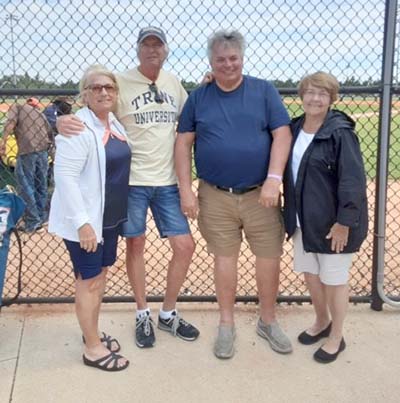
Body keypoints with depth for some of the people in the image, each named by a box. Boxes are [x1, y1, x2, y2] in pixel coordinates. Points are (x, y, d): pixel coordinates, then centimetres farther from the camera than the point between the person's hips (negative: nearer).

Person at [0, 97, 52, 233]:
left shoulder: (17, 107, 12)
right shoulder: (39, 113, 26)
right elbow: (49, 132, 19)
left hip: (27, 151, -5)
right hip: (43, 151, 5)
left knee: (25, 186, -2)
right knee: (41, 185, 15)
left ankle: (32, 222, -3)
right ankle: (41, 217, 22)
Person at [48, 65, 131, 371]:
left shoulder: (114, 123, 7)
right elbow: (64, 176, -24)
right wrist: (81, 222, -28)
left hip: (110, 217, 8)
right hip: (85, 220, -8)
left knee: (101, 275, 18)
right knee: (89, 280, 2)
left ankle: (93, 332, 35)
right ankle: (93, 348, 16)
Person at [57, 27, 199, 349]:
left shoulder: (173, 82, 8)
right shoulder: (121, 82, -7)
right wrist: (65, 121, -30)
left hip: (168, 182, 4)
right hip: (132, 180, -4)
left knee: (185, 246, 4)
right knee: (136, 246, 8)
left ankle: (168, 314, 23)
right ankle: (143, 315, 27)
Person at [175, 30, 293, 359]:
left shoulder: (264, 91, 1)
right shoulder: (198, 97, 5)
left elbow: (282, 134, -4)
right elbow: (184, 143, 5)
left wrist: (274, 179, -15)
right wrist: (186, 190, -2)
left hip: (259, 194, 0)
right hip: (215, 196, 1)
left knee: (269, 257, 6)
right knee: (224, 257, 9)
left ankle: (268, 321, 26)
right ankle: (227, 324, 24)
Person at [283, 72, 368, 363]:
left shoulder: (340, 132, -16)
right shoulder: (294, 128, 5)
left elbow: (352, 181, -19)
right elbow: (288, 172, 15)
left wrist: (344, 222, -20)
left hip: (332, 222, -6)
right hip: (304, 220, 6)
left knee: (334, 279, 8)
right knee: (310, 274, 18)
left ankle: (336, 338, 26)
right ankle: (322, 322, 41)